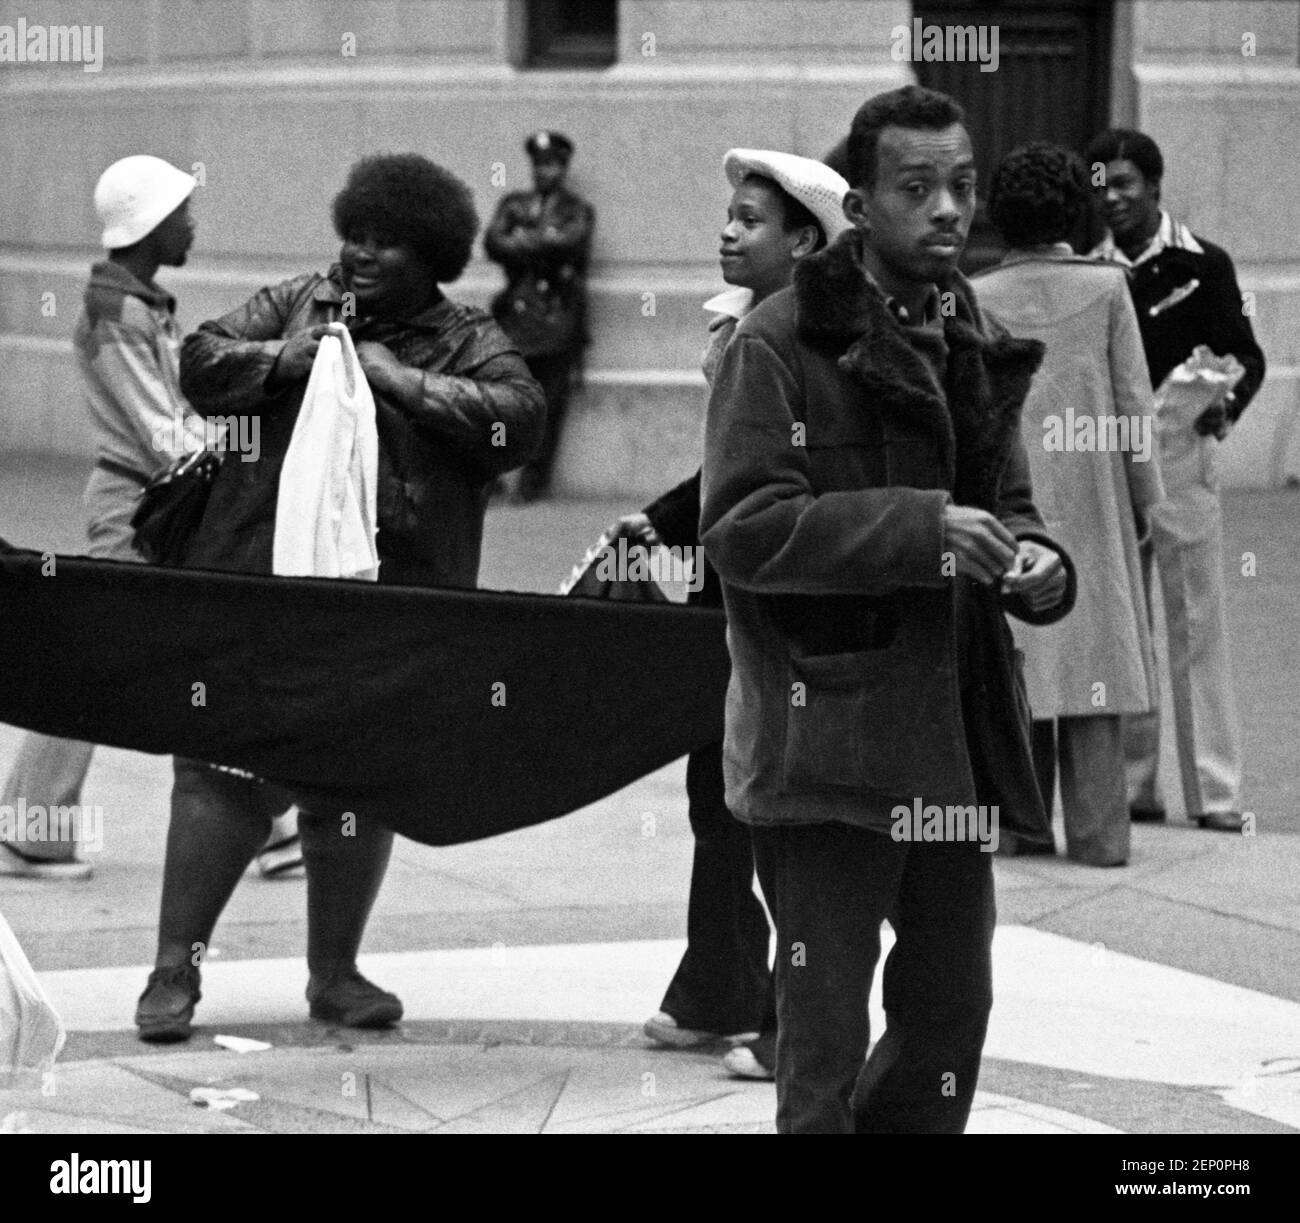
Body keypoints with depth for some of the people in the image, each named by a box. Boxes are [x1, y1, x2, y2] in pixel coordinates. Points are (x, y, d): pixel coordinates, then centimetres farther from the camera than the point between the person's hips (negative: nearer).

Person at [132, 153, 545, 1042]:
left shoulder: (467, 343, 4)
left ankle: (335, 971, 24)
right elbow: (200, 362, 7)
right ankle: (176, 969, 5)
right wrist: (276, 360, -11)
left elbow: (520, 418, -12)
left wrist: (403, 380, -15)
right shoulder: (297, 305, 9)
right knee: (225, 770, -1)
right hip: (260, 578, 0)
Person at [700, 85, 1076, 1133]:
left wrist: (1034, 560, -3)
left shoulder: (974, 344, 12)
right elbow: (743, 527, -17)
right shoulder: (779, 343, -9)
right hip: (829, 735, -7)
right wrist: (921, 528, -24)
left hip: (954, 736, 7)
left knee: (952, 1008, 14)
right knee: (825, 1034, -1)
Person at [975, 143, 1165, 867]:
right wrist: (1144, 498, 5)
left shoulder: (976, 299, -2)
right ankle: (1098, 829, 2)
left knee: (1016, 653, 8)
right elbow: (1134, 400, -3)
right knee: (1094, 650, 4)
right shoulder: (1106, 287, -5)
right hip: (1090, 505, -1)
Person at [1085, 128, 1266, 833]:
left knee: (1197, 624, -2)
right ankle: (1132, 784, 14)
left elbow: (1245, 354, 2)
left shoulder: (1202, 266, 1)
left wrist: (1224, 405, -17)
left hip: (1180, 456, -3)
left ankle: (1215, 792, 1)